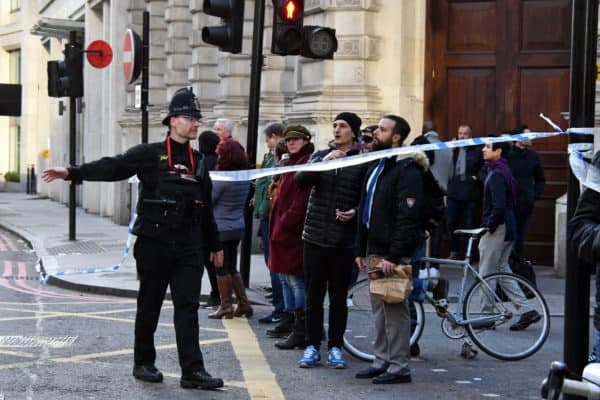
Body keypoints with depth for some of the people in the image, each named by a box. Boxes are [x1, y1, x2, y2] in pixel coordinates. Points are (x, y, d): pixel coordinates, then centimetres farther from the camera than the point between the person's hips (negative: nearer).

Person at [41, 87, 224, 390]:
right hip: (154, 243, -3)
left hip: (188, 246, 4)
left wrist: (214, 245, 25)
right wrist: (73, 173, -25)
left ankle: (192, 370, -3)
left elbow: (206, 208, 21)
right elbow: (113, 167, -13)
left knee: (188, 306, -2)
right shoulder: (151, 155, -2)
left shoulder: (198, 161, 13)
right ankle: (143, 363, 20)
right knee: (149, 305, 7)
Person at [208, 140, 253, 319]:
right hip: (238, 228, 7)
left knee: (222, 268, 3)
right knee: (232, 268, 17)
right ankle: (243, 303, 15)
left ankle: (226, 306, 8)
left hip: (221, 229, -7)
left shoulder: (222, 179, -19)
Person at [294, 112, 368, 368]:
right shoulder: (321, 156, 8)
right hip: (315, 237, 2)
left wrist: (354, 212, -15)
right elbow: (300, 181, -6)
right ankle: (312, 347, 13)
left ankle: (335, 347, 15)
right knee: (314, 296, 5)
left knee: (339, 297, 5)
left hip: (344, 240, -2)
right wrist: (323, 162, -18)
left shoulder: (362, 163, 1)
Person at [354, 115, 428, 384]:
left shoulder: (408, 170, -13)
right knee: (379, 309, 13)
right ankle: (381, 361, 21)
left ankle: (398, 367, 2)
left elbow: (407, 217, -19)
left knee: (395, 310, -5)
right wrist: (361, 249, 16)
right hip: (375, 249, 9)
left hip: (394, 252, -9)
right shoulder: (375, 166, 17)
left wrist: (393, 256, -22)